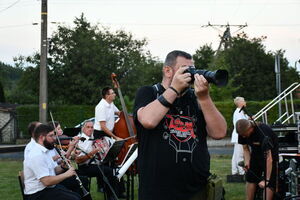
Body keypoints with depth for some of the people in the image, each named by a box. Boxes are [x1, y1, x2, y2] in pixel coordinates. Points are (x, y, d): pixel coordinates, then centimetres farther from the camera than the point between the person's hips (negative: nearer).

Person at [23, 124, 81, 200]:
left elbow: (52, 171, 16)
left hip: (48, 188, 10)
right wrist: (66, 174, -18)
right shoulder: (37, 155, -22)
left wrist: (62, 167, -4)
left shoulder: (43, 151, 10)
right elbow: (47, 181, -28)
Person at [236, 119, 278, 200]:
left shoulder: (263, 132, -37)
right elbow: (245, 148, 2)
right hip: (256, 152, 6)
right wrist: (247, 162, -18)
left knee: (270, 183, -12)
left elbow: (269, 159, -37)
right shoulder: (242, 132, -17)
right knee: (250, 178, 4)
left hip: (270, 152, -6)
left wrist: (266, 180, -37)